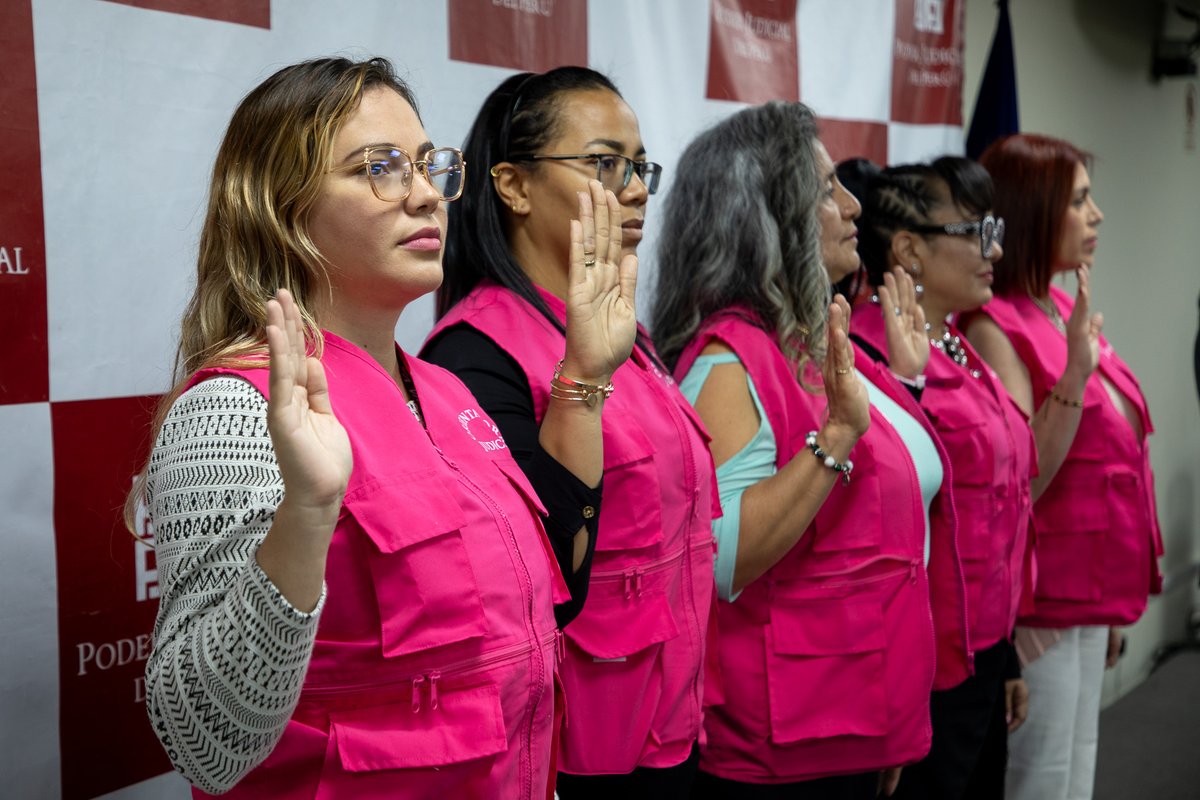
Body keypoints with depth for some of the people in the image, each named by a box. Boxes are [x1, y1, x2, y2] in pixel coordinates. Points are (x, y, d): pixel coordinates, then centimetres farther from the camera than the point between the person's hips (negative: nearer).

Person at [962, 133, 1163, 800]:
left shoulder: (1064, 312, 9)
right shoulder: (995, 328, -16)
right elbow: (1019, 482, -21)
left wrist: (1115, 602, 19)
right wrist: (1075, 374, -29)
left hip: (1090, 596, 8)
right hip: (1041, 606, -8)